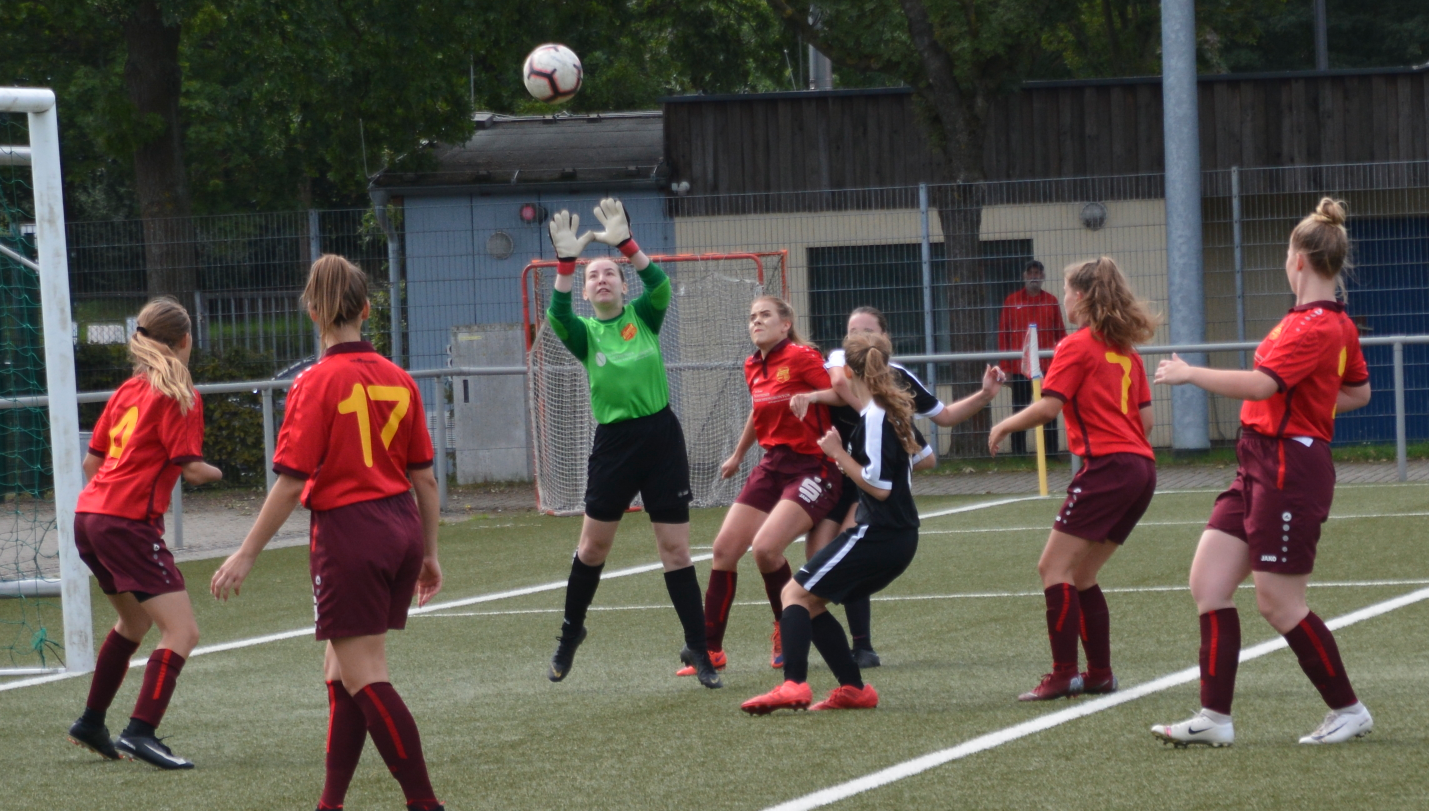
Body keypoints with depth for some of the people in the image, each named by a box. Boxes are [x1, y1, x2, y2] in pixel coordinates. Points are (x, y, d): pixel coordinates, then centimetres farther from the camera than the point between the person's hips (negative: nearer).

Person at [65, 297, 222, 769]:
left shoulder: (128, 391, 15)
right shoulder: (180, 397, -7)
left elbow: (92, 461, 18)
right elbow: (190, 469, -13)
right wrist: (214, 473, 9)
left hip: (89, 514, 9)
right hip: (129, 523, -9)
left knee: (134, 621, 29)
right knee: (182, 632, -11)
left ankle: (91, 723, 36)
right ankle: (140, 733, -24)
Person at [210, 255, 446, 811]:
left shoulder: (317, 384, -12)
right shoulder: (397, 380, 5)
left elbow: (292, 482, -14)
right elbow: (424, 477, 9)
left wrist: (247, 554, -7)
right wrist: (429, 553, 20)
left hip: (348, 531, -7)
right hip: (402, 531, 7)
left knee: (364, 679, -3)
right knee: (341, 670, 16)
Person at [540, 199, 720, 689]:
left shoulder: (644, 317, 2)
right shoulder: (584, 333, 1)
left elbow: (660, 285, -19)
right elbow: (557, 316, -22)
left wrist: (625, 243, -30)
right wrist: (566, 261, -32)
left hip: (661, 437, -1)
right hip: (613, 443, 1)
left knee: (676, 549, -1)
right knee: (593, 546, 7)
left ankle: (698, 650, 5)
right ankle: (571, 633, 29)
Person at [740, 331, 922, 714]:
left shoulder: (873, 419, -16)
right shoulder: (895, 411, 12)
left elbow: (878, 487, -20)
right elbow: (921, 457, 27)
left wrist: (838, 453, -12)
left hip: (877, 536, -9)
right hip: (901, 536, 9)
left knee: (796, 593, -9)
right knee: (811, 603, 13)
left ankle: (793, 684, -25)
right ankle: (854, 689, 7)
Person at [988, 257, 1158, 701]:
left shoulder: (1076, 347, -6)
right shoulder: (1126, 351, 17)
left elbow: (1047, 407, -13)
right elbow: (1144, 417, 16)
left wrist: (1003, 426, 2)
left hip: (1107, 465, -8)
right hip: (1141, 466, 8)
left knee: (1055, 568, -6)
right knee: (1080, 576, 16)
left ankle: (1063, 674, -13)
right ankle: (1100, 672, 15)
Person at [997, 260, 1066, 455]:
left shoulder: (1051, 301, 7)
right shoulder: (1012, 301, 4)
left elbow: (1061, 335, 8)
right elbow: (1003, 335, 3)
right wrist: (1006, 368, -2)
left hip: (1047, 367, 1)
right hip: (1020, 369, -1)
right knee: (1020, 413, 1)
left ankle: (1051, 452, 7)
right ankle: (1018, 453, 4)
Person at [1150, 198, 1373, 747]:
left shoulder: (1314, 327, -18)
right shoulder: (1336, 323, 13)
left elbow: (1261, 384, -28)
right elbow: (1358, 392, 27)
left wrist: (1190, 374, -18)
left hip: (1290, 470, -10)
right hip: (1260, 469, 10)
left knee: (1278, 604, -3)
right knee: (1207, 582, 4)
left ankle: (1349, 712, 11)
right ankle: (1215, 718, 5)